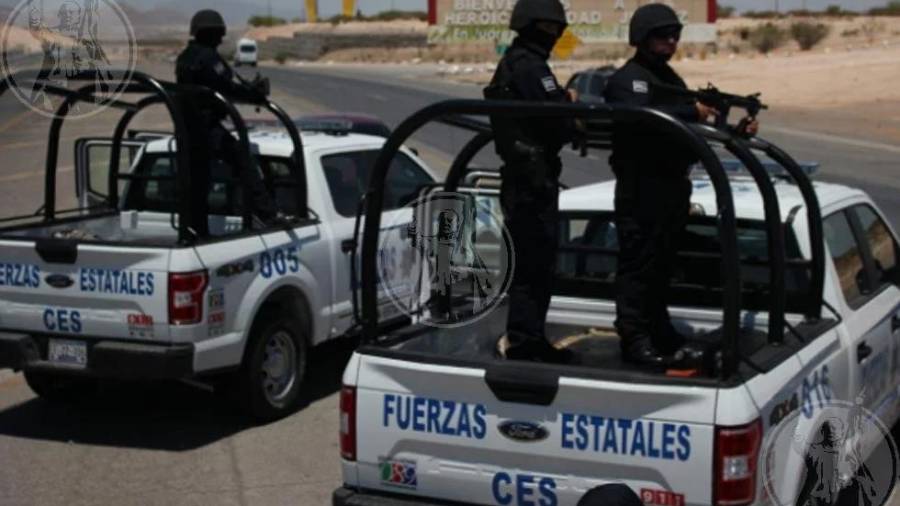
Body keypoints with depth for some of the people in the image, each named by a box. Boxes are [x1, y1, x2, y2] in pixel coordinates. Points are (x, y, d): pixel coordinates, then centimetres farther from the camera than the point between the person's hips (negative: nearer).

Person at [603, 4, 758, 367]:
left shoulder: (670, 79, 21)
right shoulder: (628, 79, -8)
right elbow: (640, 119, -27)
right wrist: (692, 111, -26)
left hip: (672, 186, 9)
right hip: (641, 187, -9)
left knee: (660, 266, 14)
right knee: (638, 265, -6)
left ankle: (661, 335, 21)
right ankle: (634, 340, -3)